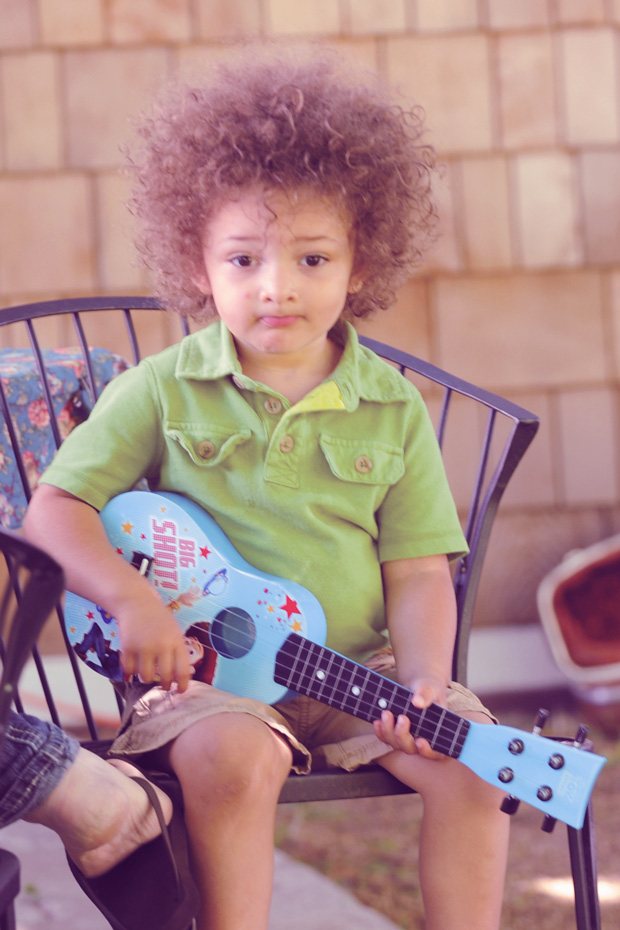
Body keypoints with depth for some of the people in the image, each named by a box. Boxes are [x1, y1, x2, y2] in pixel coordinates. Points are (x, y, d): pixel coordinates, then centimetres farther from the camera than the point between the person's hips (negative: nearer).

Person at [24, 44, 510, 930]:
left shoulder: (392, 409, 6)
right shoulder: (163, 391, 1)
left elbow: (418, 572, 5)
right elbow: (55, 509, -1)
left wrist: (425, 683, -12)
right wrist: (131, 598, -18)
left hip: (360, 666, 3)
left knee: (472, 761, -19)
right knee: (234, 758, -33)